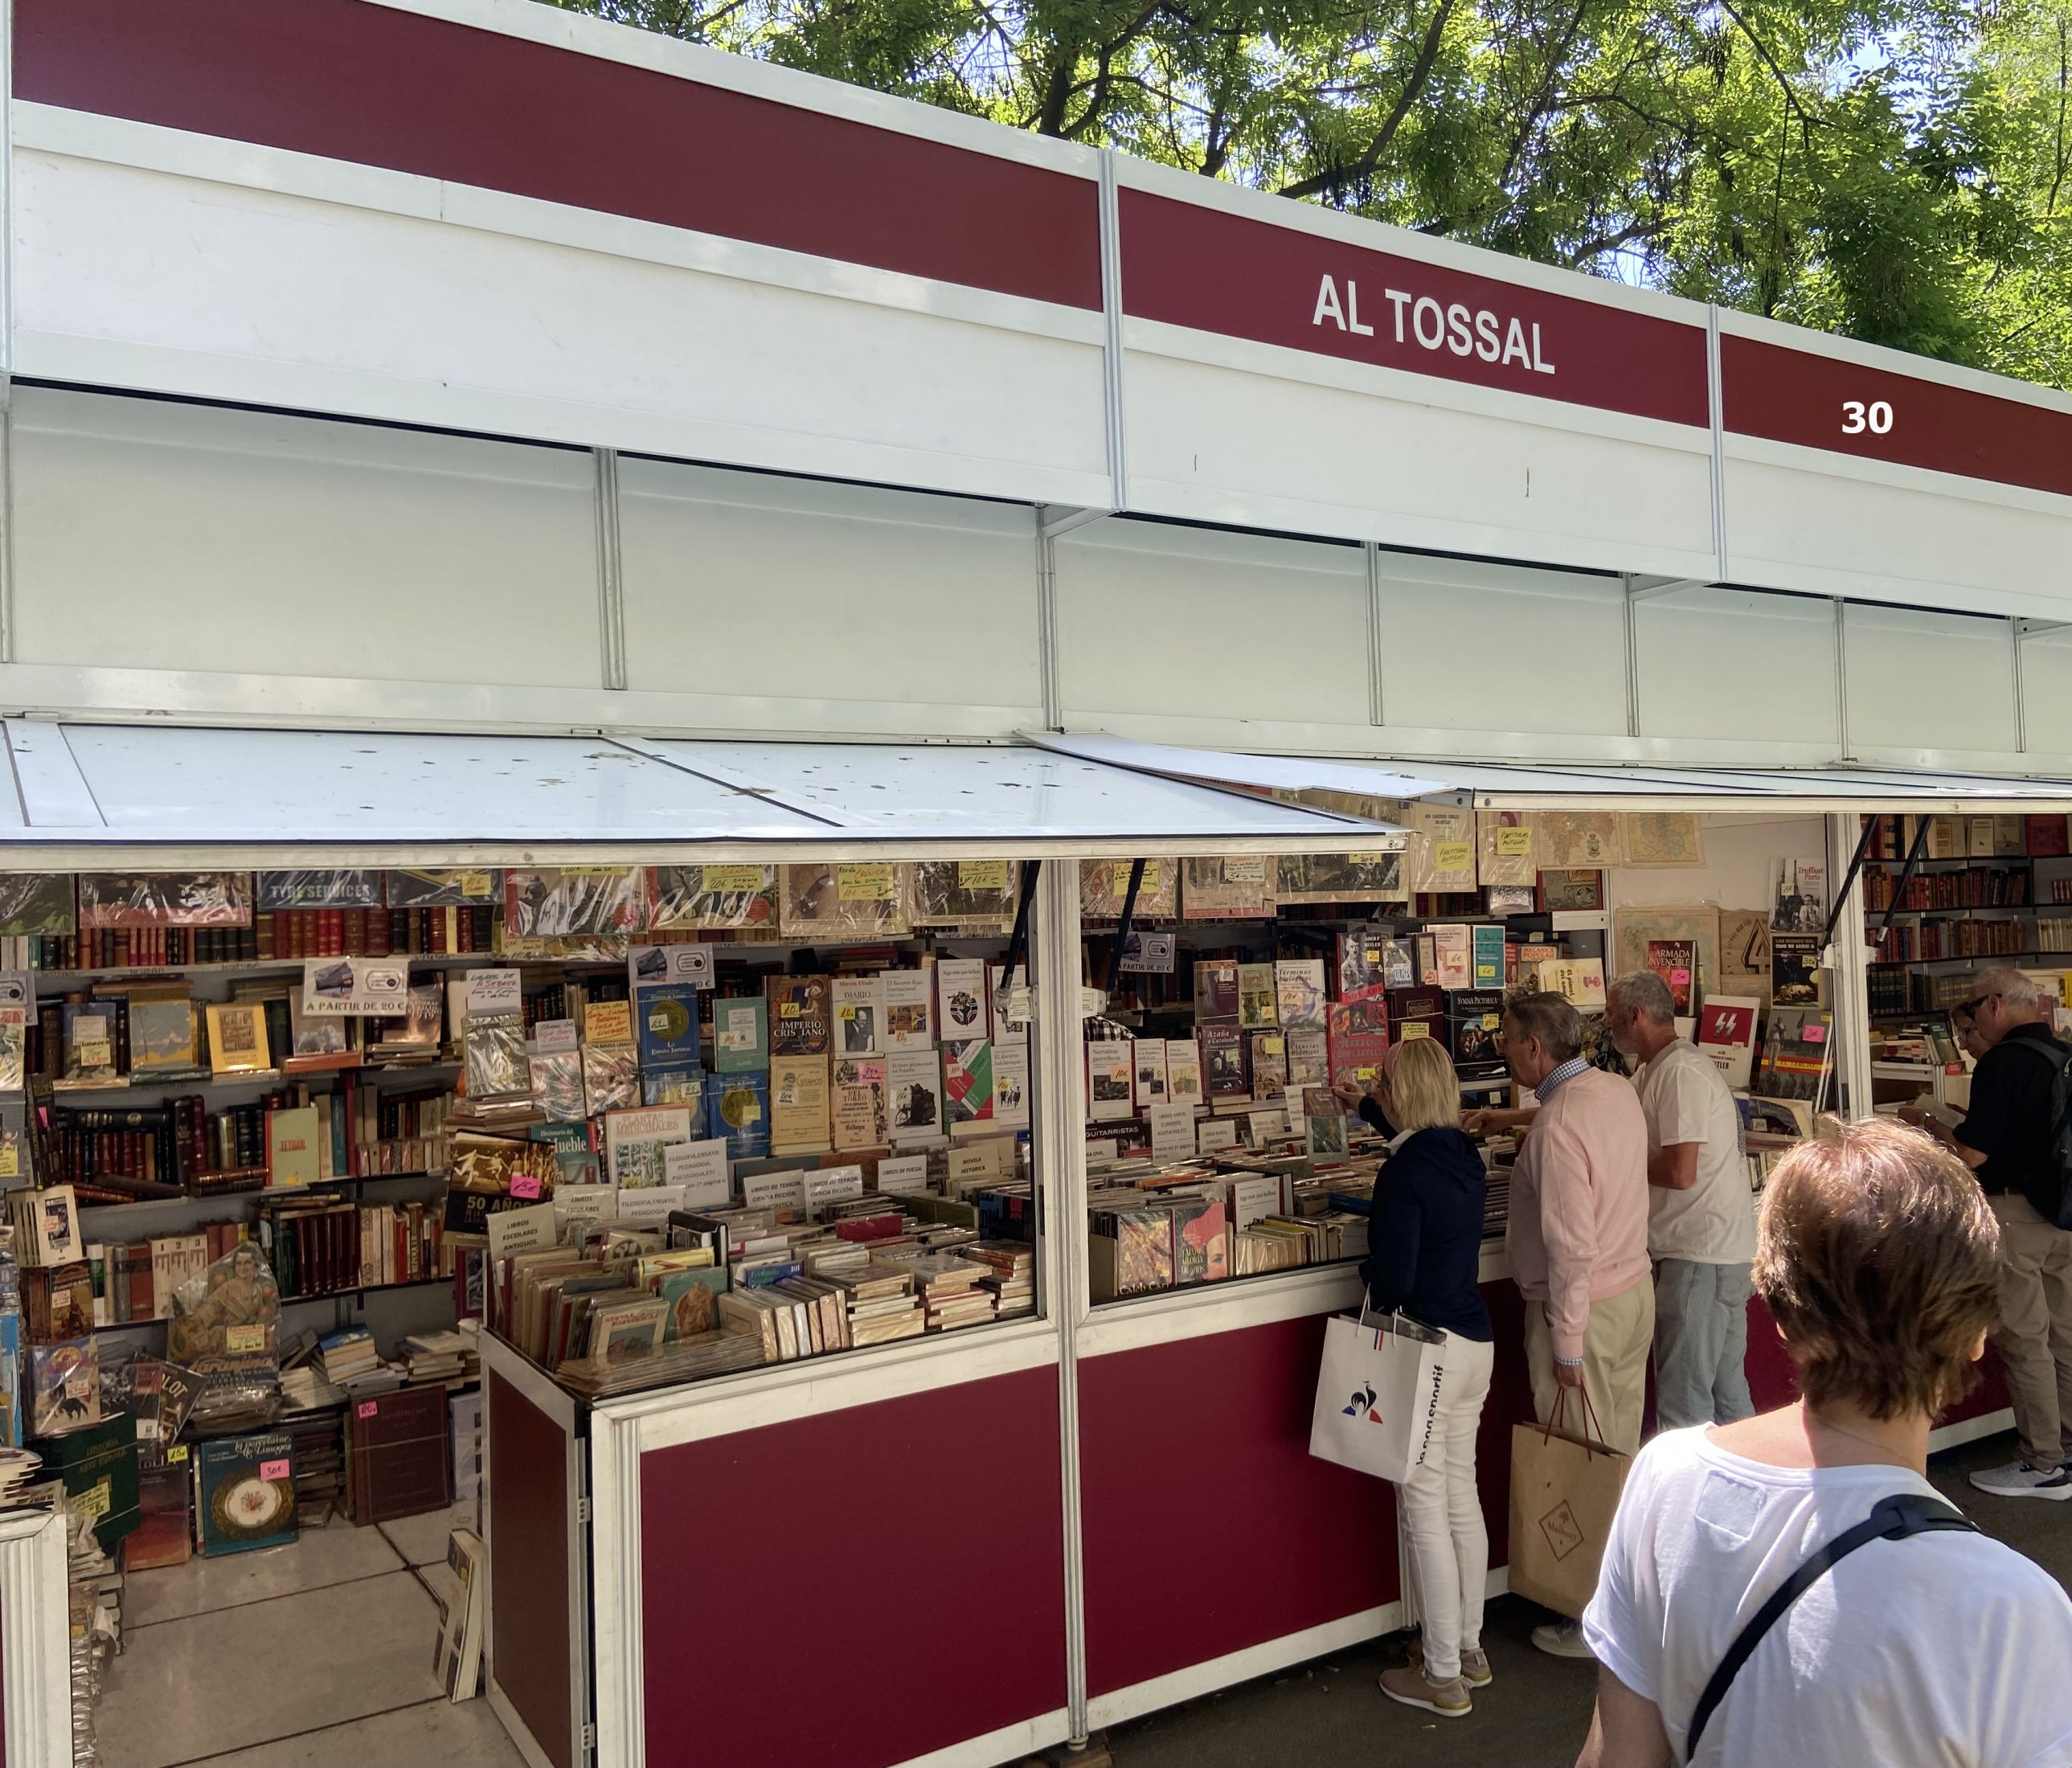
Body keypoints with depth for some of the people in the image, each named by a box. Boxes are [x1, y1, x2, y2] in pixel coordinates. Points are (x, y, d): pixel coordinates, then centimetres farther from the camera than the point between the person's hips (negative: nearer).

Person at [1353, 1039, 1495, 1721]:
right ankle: (1469, 1649, 32)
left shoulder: (1403, 1172, -21)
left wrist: (1367, 1275, 1)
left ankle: (1443, 1677, 13)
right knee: (1462, 1494, 19)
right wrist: (1366, 1109, 42)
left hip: (1425, 1350, -8)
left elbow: (1393, 1278, -22)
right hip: (1475, 1339, 8)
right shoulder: (1463, 1154, 4)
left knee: (1426, 1511, 3)